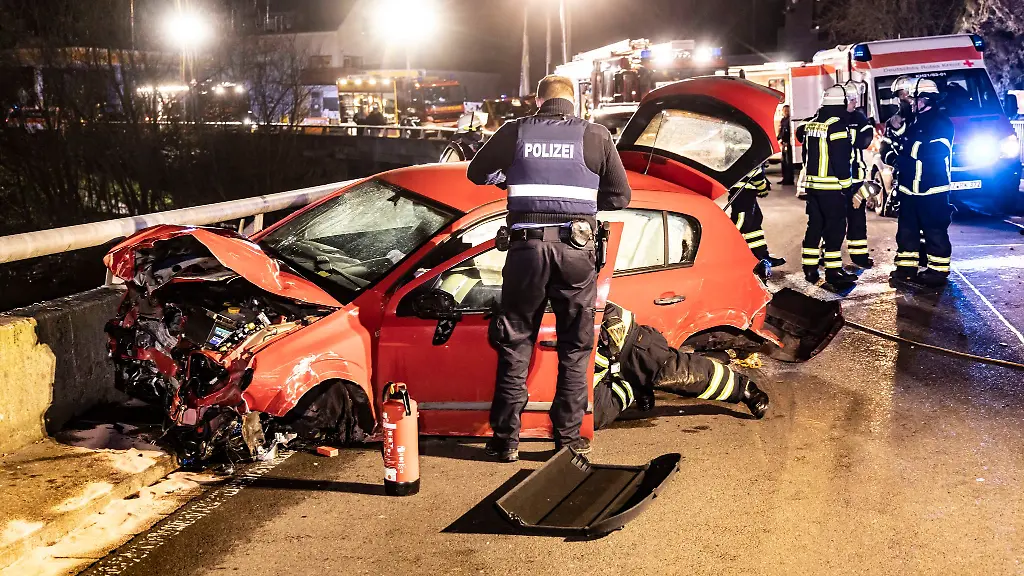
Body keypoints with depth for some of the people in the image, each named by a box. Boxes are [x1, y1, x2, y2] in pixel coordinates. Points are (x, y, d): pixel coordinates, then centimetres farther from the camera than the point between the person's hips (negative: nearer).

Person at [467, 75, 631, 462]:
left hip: (527, 245, 0)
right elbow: (620, 196, 9)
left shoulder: (517, 132, 6)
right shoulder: (595, 136, 5)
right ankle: (569, 438, 13)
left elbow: (478, 173, 18)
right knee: (575, 349, 11)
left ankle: (506, 439, 12)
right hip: (576, 247, 0)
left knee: (515, 346, 10)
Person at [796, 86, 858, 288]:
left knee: (815, 225, 13)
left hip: (811, 183, 8)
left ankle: (810, 268, 16)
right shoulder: (838, 125, -14)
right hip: (831, 185, -8)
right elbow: (841, 158, -16)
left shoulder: (811, 124, 9)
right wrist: (845, 183, -10)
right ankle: (833, 271, -4)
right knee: (835, 227, -4)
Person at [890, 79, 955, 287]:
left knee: (935, 231, -5)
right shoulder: (915, 121, 17)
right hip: (910, 188, 10)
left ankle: (938, 271, 0)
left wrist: (902, 158, -12)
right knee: (907, 228, 14)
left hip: (932, 191, -9)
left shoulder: (941, 123, -12)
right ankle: (907, 267, 22)